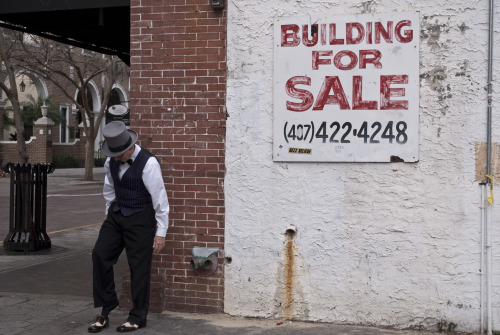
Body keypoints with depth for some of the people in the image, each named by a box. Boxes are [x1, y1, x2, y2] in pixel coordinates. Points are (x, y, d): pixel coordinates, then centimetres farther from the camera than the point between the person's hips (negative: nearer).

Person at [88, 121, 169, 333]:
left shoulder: (148, 163, -21)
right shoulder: (112, 161, -1)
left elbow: (160, 198, -17)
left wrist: (161, 232, -15)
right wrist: (109, 211, 27)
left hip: (140, 219, -6)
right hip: (117, 214, 6)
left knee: (139, 266, 0)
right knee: (100, 255, -3)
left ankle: (138, 317, 15)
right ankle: (106, 309, 9)